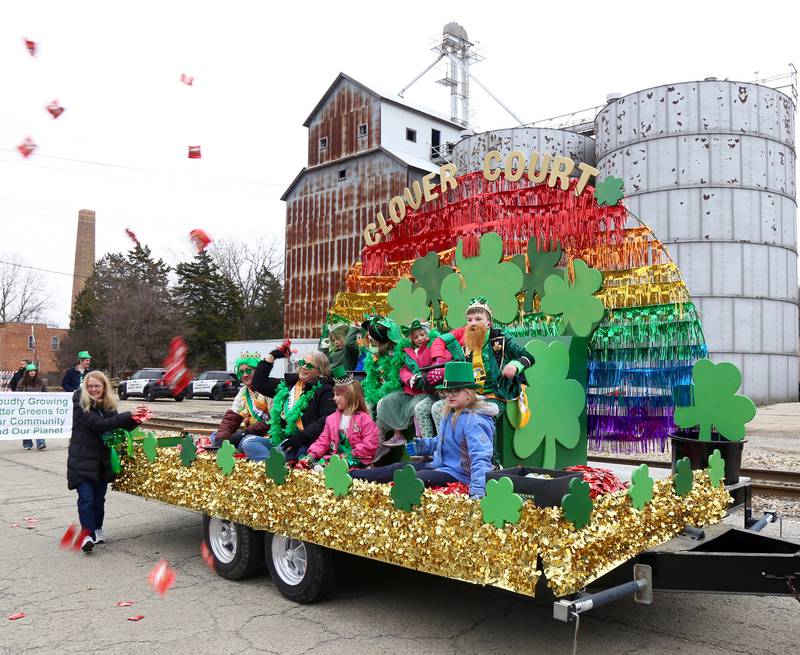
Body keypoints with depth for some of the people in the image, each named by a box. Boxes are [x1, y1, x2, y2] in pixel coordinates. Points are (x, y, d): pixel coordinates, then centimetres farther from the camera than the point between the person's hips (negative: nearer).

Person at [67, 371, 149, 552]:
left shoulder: (108, 405, 5)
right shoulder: (80, 404, -13)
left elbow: (120, 427, 9)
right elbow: (99, 424, -25)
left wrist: (136, 418, -8)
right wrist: (128, 414, -26)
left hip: (102, 460, 5)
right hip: (82, 460, -5)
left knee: (99, 498, 12)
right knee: (86, 498, -10)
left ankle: (97, 529, 28)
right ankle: (87, 533, -1)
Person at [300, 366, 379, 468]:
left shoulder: (364, 419, -2)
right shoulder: (331, 418, 18)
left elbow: (369, 445, -8)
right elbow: (323, 441, 15)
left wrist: (351, 454, -14)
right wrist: (312, 454, -1)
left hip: (356, 459, -5)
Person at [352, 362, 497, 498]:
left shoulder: (475, 421, -22)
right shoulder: (450, 413, 9)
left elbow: (480, 457, -31)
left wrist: (478, 489, -42)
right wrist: (423, 445, 9)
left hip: (458, 474, -9)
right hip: (439, 464, 9)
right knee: (399, 468, 4)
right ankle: (351, 476, 3)